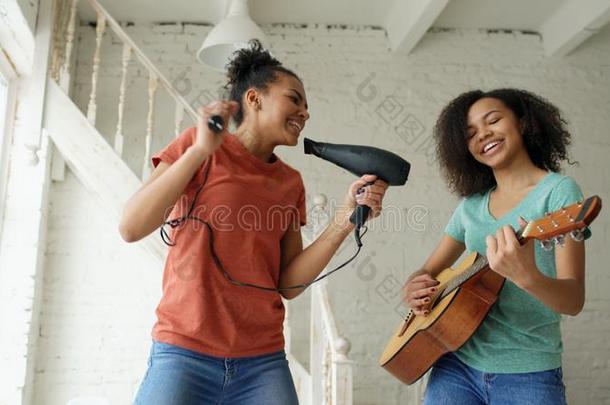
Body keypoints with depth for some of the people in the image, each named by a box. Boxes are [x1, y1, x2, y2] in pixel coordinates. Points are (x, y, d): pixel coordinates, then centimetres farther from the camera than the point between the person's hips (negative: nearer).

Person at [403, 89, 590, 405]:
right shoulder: (471, 206, 7)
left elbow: (574, 300, -15)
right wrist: (415, 288, -8)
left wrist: (527, 276, -36)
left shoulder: (558, 190, -7)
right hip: (456, 366, 4)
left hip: (527, 374, -4)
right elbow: (428, 271, 14)